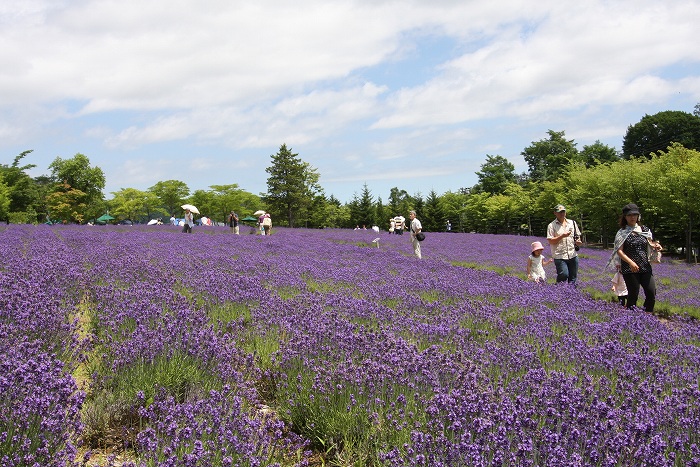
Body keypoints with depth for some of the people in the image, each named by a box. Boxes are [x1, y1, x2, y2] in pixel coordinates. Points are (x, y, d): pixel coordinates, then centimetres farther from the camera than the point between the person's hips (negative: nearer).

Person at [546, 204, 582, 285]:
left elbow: (578, 235, 21)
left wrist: (578, 241, -1)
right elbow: (550, 241, -7)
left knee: (573, 277, 6)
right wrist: (562, 236, -18)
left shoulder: (572, 223, 14)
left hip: (573, 255, 4)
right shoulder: (552, 225, 0)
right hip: (560, 256, -4)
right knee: (564, 275, -17)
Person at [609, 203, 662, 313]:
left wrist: (656, 246, -4)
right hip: (629, 269, -4)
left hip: (645, 267, 4)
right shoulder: (622, 232, -1)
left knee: (651, 292, -4)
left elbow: (650, 244, 20)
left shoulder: (644, 229, 12)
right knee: (633, 295, -2)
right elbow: (619, 251, -9)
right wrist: (631, 262, -23)